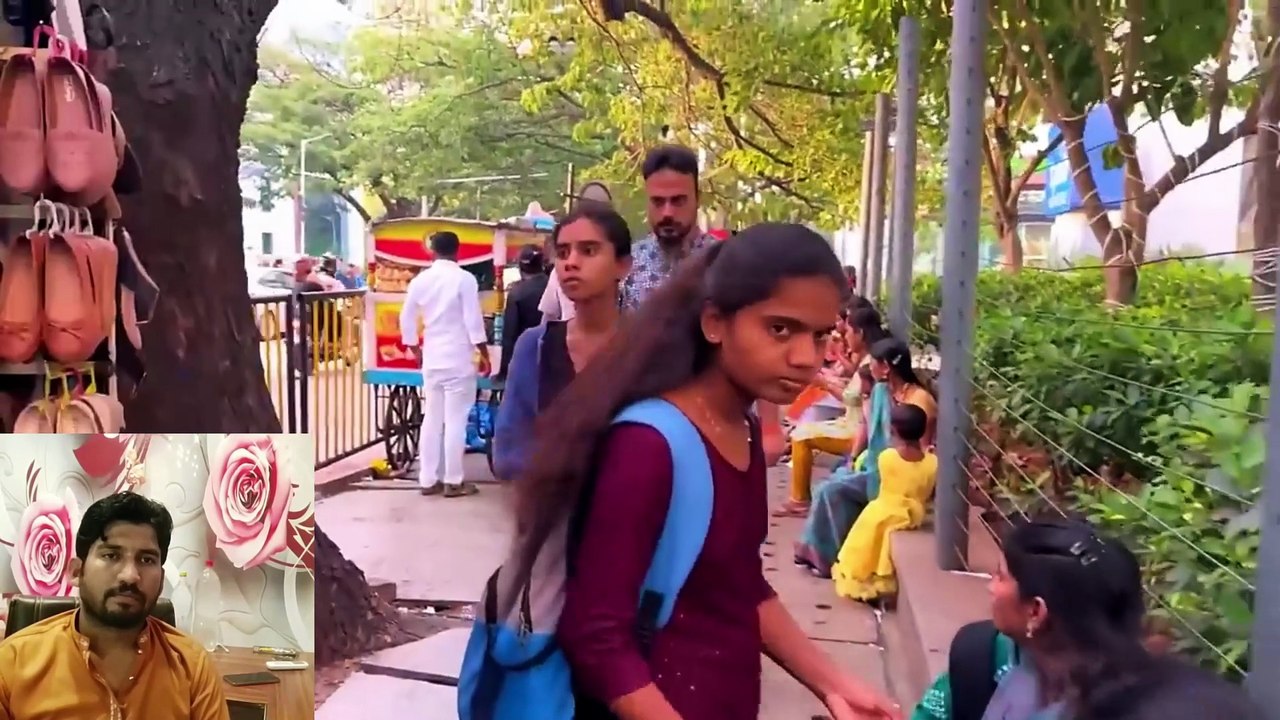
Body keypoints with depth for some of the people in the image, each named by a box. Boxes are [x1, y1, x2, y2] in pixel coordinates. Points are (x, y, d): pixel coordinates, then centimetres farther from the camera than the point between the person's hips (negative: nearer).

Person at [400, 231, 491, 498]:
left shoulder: (420, 280, 6)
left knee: (431, 419, 10)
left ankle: (428, 479, 14)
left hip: (431, 358, 5)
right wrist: (484, 354, -5)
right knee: (455, 420, 0)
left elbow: (406, 319, 10)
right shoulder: (465, 279, -9)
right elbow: (473, 320, -13)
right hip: (459, 358, -5)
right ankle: (453, 481, 4)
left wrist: (416, 350, 22)